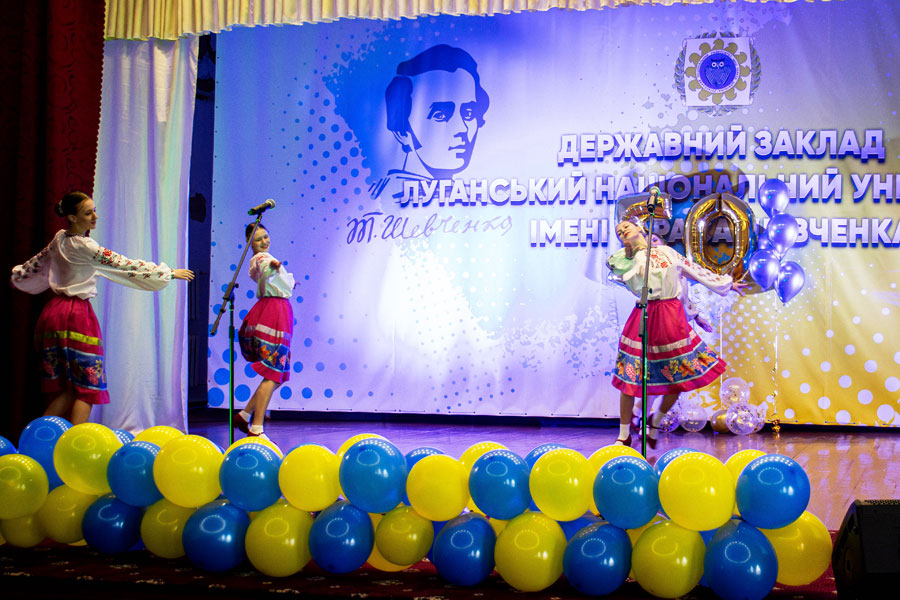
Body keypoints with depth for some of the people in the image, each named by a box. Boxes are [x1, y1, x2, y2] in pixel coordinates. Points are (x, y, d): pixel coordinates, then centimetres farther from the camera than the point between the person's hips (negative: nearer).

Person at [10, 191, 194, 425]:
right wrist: (170, 273, -7)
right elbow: (127, 266, -13)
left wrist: (15, 275, 48)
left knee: (61, 388, 13)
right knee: (86, 387, -3)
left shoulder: (58, 240, 9)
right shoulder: (84, 246, -14)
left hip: (53, 313, 8)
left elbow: (34, 265, 26)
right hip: (77, 314, -8)